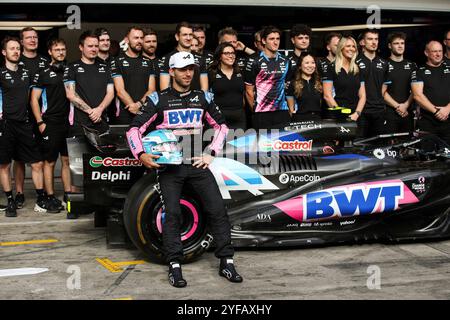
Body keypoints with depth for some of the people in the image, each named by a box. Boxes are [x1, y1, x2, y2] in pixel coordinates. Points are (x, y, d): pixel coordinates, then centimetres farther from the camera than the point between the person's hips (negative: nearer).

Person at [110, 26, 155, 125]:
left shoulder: (148, 62, 14)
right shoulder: (117, 62, 2)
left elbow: (151, 90, 6)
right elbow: (120, 91, -6)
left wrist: (139, 104, -13)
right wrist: (136, 109, -15)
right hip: (124, 115, -3)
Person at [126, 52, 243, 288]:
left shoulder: (203, 98, 12)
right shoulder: (159, 99, 3)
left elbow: (221, 126, 21)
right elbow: (135, 129, 3)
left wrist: (211, 153, 9)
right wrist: (141, 155, -12)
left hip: (197, 164, 3)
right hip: (169, 165, -2)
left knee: (217, 210, -4)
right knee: (172, 214, -9)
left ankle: (226, 262, 5)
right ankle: (175, 266, -1)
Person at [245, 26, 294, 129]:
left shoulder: (286, 62, 11)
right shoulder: (255, 63, -3)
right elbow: (249, 91, 1)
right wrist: (255, 109, 5)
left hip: (282, 113, 4)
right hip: (262, 115, -4)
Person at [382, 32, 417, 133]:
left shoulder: (412, 65, 14)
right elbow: (383, 91, -5)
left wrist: (406, 105, -7)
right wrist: (397, 106, -12)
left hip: (408, 112, 4)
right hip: (389, 113, -4)